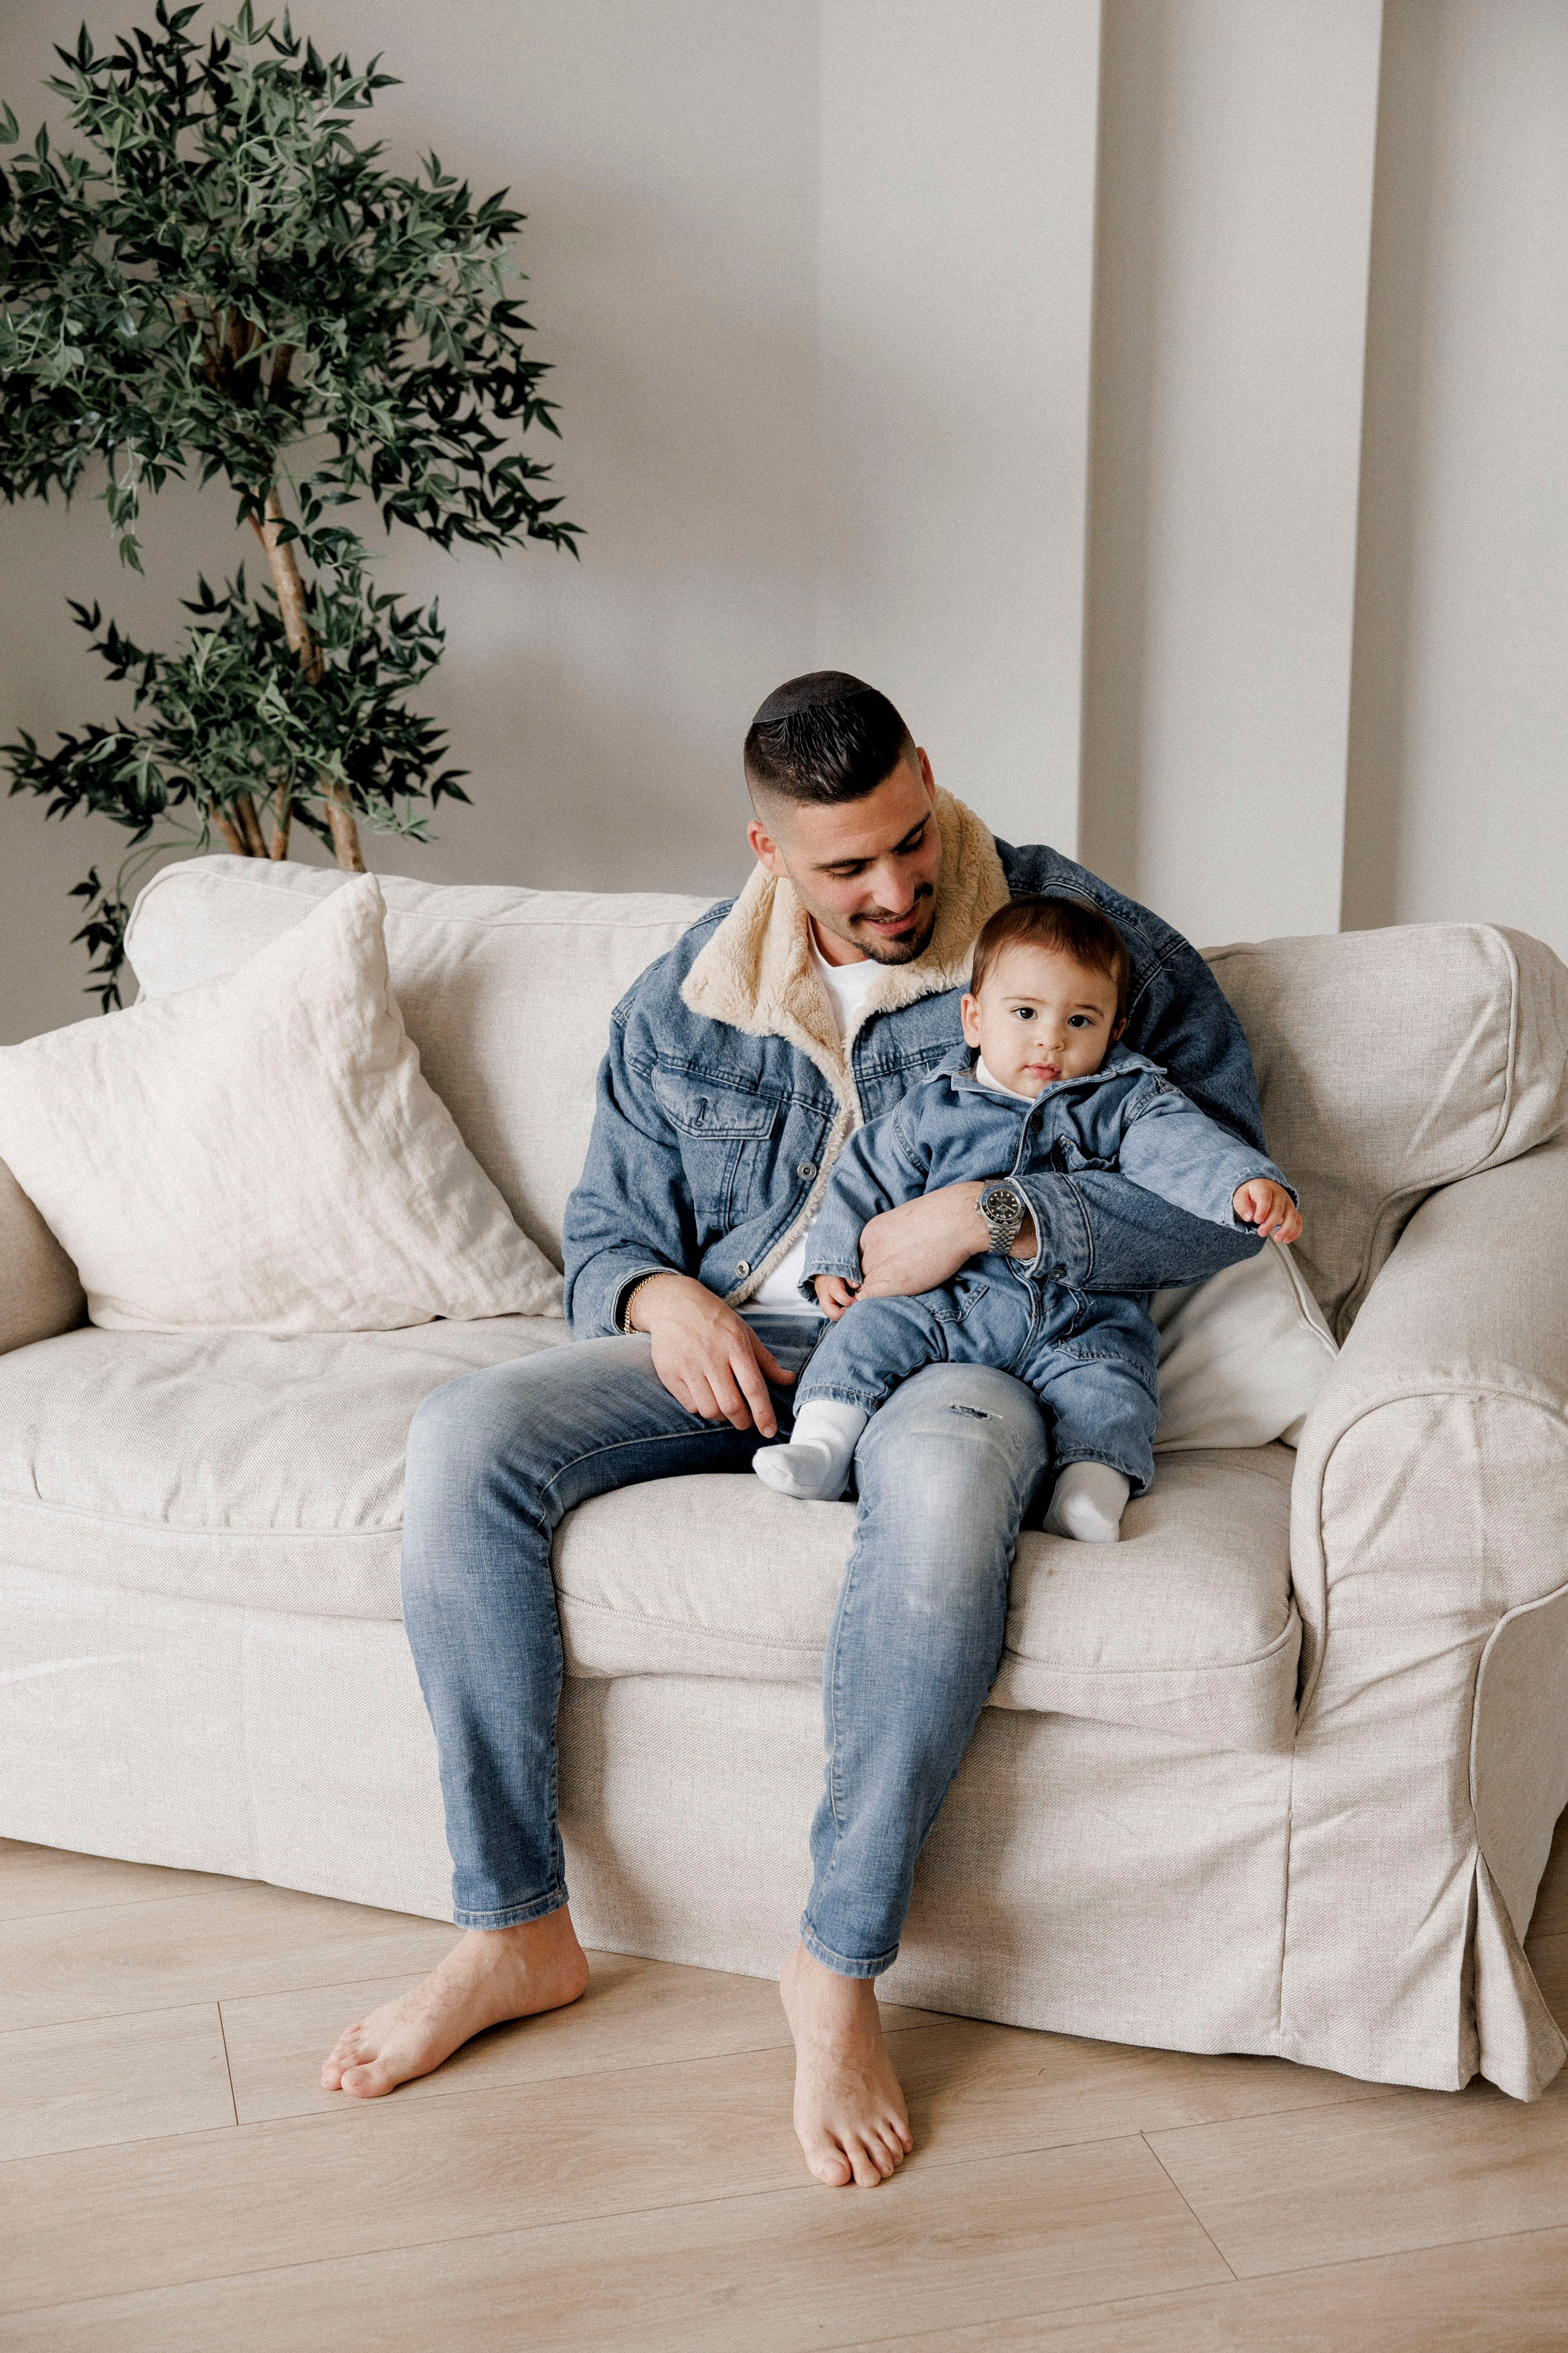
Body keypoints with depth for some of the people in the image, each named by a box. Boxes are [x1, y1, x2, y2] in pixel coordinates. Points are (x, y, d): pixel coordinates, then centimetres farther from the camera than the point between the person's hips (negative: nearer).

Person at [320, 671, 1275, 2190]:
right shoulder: (683, 1004, 8)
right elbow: (606, 1229, 16)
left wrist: (992, 1214, -21)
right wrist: (661, 1296, -10)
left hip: (957, 1350, -4)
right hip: (727, 1344, 4)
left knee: (943, 1475, -42)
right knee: (462, 1439, -21)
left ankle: (840, 1968, -27)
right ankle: (515, 1927, -11)